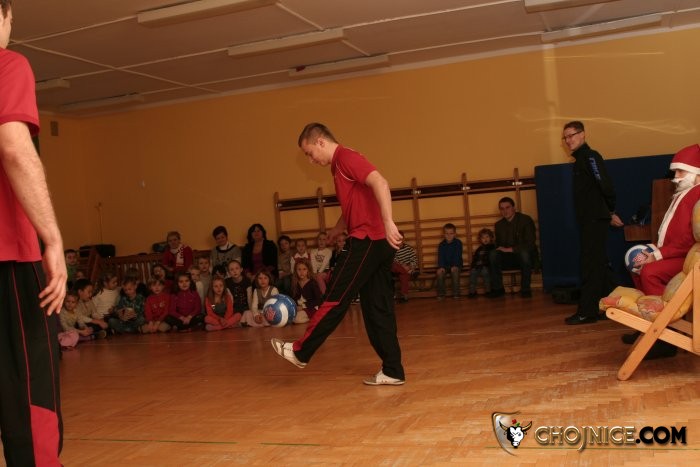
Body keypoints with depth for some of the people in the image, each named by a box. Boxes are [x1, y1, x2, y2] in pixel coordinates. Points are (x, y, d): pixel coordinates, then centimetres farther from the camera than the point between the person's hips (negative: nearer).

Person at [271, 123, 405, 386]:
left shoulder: (346, 157, -9)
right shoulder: (338, 166, 21)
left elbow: (380, 183, -24)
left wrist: (388, 222, -32)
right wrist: (337, 229, 26)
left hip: (366, 240, -10)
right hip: (378, 243, 10)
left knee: (335, 300, 1)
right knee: (378, 309, 10)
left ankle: (300, 352, 13)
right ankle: (392, 371, 12)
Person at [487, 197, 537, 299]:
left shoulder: (526, 220, -8)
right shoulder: (499, 225, 8)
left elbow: (529, 244, -17)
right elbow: (498, 245, 14)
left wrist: (510, 249, -23)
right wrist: (500, 249, -10)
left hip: (525, 256, -4)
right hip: (508, 260, 4)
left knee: (524, 253, -38)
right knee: (493, 254, -25)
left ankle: (525, 289, -24)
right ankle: (497, 288, -17)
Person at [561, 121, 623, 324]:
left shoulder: (590, 157, -11)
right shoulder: (580, 159, 18)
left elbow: (606, 185, -20)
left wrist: (611, 212, -8)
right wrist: (609, 214, 16)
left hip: (595, 220, -10)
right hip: (587, 221, 10)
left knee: (590, 265, -8)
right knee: (599, 264, 14)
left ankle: (586, 312, -6)